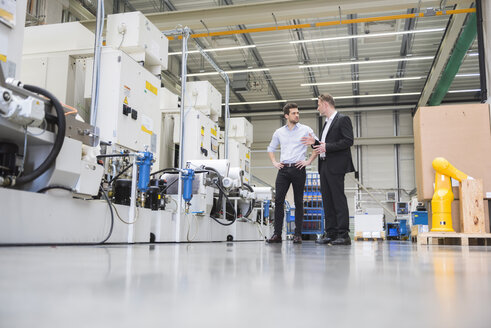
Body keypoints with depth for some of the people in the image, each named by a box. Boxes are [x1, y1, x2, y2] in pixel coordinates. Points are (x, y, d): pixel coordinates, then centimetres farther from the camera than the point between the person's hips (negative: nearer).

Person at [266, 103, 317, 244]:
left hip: (298, 169, -2)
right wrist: (274, 162, 11)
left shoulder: (306, 130, 3)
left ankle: (298, 234, 7)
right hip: (283, 169, 3)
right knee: (278, 200, -5)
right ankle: (277, 234, -1)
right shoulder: (279, 132, 12)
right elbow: (271, 148, 24)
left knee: (298, 202, 1)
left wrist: (309, 161, -3)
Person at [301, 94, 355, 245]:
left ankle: (343, 234, -5)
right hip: (324, 166, 9)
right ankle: (330, 233, 12)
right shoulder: (326, 123, 23)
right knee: (327, 200, 7)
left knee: (339, 199, -8)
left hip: (336, 166, -9)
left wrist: (327, 146, -18)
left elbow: (348, 141, -14)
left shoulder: (343, 119, -4)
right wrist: (315, 142, 10)